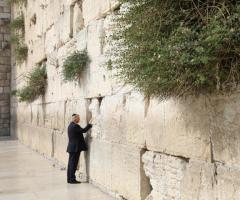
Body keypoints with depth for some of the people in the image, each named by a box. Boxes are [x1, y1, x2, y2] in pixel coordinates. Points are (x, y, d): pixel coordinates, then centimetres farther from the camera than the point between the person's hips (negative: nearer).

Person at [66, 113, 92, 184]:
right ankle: (72, 179, -2)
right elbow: (83, 130, -19)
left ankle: (69, 178, 17)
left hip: (71, 147, 10)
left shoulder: (70, 125, 14)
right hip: (75, 148, -10)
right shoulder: (75, 126, -18)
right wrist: (89, 125, -8)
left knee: (71, 163, 12)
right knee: (73, 163, -5)